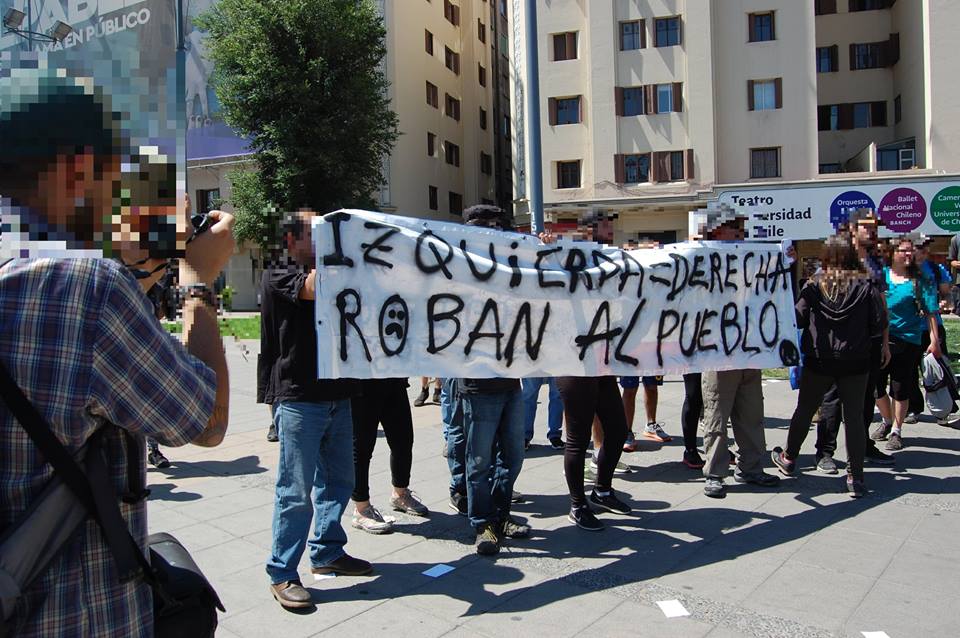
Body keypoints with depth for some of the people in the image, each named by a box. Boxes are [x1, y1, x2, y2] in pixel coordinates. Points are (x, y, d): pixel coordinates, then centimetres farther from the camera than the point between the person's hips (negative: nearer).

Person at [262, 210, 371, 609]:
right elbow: (314, 287, -22)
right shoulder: (278, 278, -3)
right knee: (296, 491, -4)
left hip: (337, 395, 7)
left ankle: (327, 553, 30)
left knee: (338, 480, 15)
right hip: (299, 399, -7)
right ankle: (282, 574, 7)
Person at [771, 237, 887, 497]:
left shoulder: (814, 285, -8)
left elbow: (798, 319, -6)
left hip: (818, 361, 0)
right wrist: (857, 332, 12)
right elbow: (879, 325, -6)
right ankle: (855, 477, 7)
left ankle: (788, 458, 33)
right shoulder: (866, 287, -7)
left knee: (804, 411, 16)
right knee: (854, 417, 6)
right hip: (855, 362, 0)